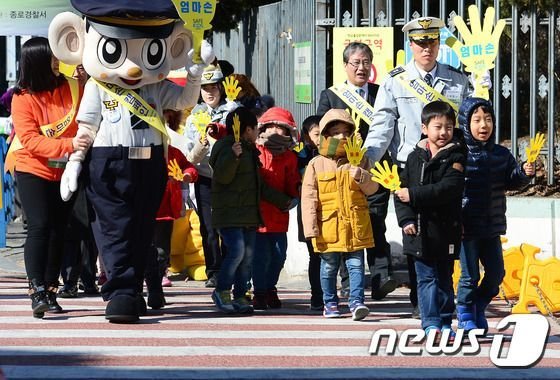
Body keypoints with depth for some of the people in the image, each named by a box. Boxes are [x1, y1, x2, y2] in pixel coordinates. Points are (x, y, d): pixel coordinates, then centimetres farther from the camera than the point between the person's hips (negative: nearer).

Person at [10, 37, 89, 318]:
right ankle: (37, 292, -17)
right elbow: (30, 140, -20)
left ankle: (49, 291, 12)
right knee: (40, 227, -15)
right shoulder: (22, 98, -11)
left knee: (58, 230, 5)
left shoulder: (72, 88, 0)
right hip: (33, 172, -4)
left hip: (64, 173, 4)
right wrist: (69, 145, -31)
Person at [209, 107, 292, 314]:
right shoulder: (226, 148, -9)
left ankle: (240, 296, 11)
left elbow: (259, 185, 28)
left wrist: (282, 200, 32)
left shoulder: (250, 151, 21)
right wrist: (234, 156, -34)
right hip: (229, 214, -9)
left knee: (248, 255, 6)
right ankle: (222, 291, -3)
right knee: (237, 251, -17)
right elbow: (222, 176, -21)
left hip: (249, 215, 9)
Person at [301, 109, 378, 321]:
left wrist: (361, 176, -18)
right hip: (328, 228, -1)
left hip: (355, 226, 1)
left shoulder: (360, 161, 7)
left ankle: (356, 302, -7)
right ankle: (330, 303, 22)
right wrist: (311, 229, -7)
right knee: (328, 268, 10)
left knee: (356, 265, -5)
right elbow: (309, 198, -1)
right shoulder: (317, 165, 1)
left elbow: (372, 188, 3)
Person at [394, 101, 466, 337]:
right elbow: (401, 189, 6)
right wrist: (406, 219, -8)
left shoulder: (455, 158, -4)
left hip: (445, 230, -2)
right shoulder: (415, 157, 7)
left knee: (444, 278, 8)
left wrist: (414, 195, -19)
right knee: (426, 277, 0)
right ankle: (430, 323, 0)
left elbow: (449, 189, -18)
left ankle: (445, 322, 16)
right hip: (419, 229, 2)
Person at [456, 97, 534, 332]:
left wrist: (524, 174, -9)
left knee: (496, 273, 9)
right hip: (466, 227, -5)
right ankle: (465, 314, 17)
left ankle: (478, 307, 31)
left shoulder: (501, 154, 5)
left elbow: (511, 181, 10)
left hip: (492, 228, 5)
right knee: (470, 275, -2)